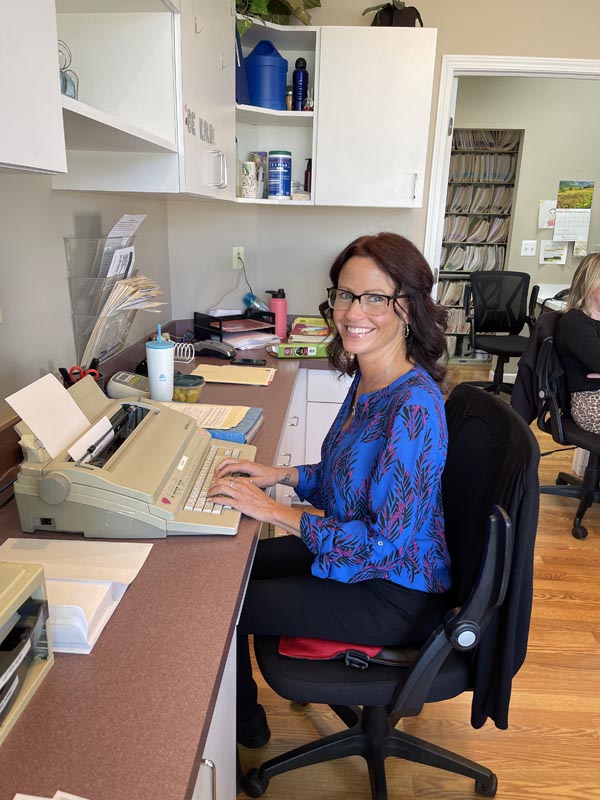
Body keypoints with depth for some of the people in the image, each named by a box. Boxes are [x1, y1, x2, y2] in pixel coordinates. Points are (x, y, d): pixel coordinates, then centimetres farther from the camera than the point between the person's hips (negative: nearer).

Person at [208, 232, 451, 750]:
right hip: (360, 550, 9)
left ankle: (244, 725, 30)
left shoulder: (413, 406, -31)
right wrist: (281, 474, -2)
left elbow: (384, 544, -29)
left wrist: (275, 511, -23)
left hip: (394, 594, -8)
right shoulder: (367, 379, -2)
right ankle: (238, 700, 40)